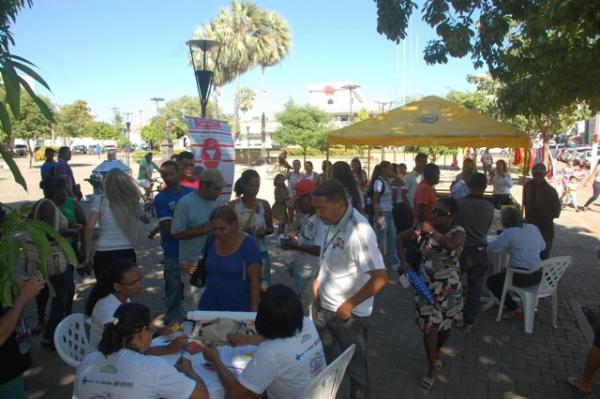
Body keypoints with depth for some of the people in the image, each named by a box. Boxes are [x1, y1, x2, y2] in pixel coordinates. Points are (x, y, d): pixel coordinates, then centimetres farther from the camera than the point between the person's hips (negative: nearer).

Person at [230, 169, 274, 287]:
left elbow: (271, 228, 10)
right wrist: (242, 231, -20)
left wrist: (264, 231, -12)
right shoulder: (233, 206, -6)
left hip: (261, 252, 2)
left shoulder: (264, 204, 0)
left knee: (263, 286, 7)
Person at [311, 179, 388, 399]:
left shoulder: (358, 230, -27)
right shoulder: (334, 222, 0)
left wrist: (349, 305, -22)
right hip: (324, 307, 8)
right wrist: (318, 279, 5)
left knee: (355, 368, 14)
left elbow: (380, 278, -31)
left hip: (348, 314, -8)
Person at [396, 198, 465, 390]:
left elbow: (452, 245, -37)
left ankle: (436, 353, 49)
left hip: (449, 289, 0)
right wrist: (404, 260, -8)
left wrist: (432, 231, -31)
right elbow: (400, 238, 2)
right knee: (429, 328, 4)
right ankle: (432, 368, 25)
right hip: (426, 287, 1)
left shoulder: (458, 231, -14)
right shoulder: (424, 227, -8)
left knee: (445, 327, 19)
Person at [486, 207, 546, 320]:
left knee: (491, 281, 13)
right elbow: (542, 246, 19)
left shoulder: (509, 233, -15)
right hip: (538, 275, 8)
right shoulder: (533, 228, 6)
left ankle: (513, 309, 12)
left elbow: (491, 248, -12)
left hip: (523, 276, -7)